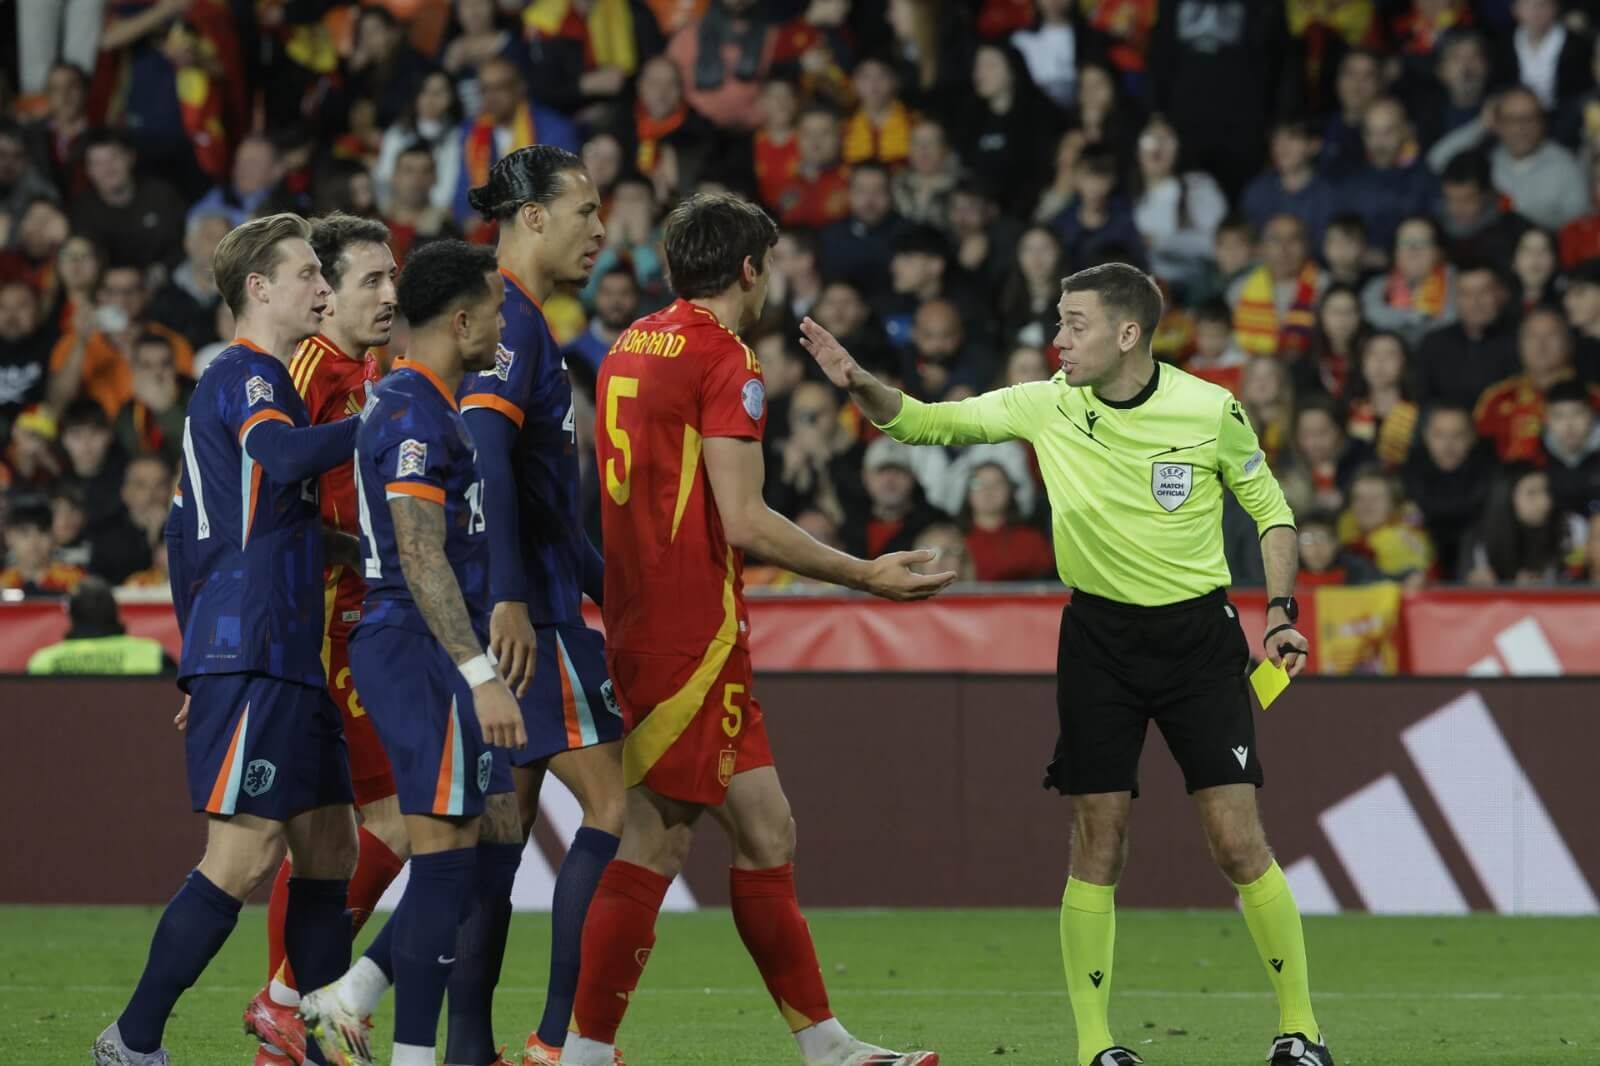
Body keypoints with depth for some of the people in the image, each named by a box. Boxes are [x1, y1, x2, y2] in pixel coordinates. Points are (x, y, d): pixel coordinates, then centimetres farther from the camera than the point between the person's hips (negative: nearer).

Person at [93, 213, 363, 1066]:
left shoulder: (249, 382, 22)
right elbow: (288, 456, -31)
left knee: (327, 846, 8)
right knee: (245, 855, -12)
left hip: (287, 660, 10)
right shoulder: (244, 379, -8)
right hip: (250, 656, -10)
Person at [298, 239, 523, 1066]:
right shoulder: (413, 415, -15)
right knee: (446, 855, -8)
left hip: (432, 651, 10)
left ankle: (346, 999, 12)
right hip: (422, 650, -10)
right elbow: (422, 559, -22)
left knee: (471, 853, 10)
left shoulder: (416, 406, 18)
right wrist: (481, 675, -26)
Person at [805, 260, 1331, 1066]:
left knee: (1238, 841, -6)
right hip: (1099, 636, 2)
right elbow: (927, 422, -3)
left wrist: (1280, 609, -5)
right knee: (1097, 843, -3)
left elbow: (1268, 506, 5)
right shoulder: (1046, 406, -5)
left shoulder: (1209, 411, -9)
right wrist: (859, 384, -22)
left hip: (1198, 635, -2)